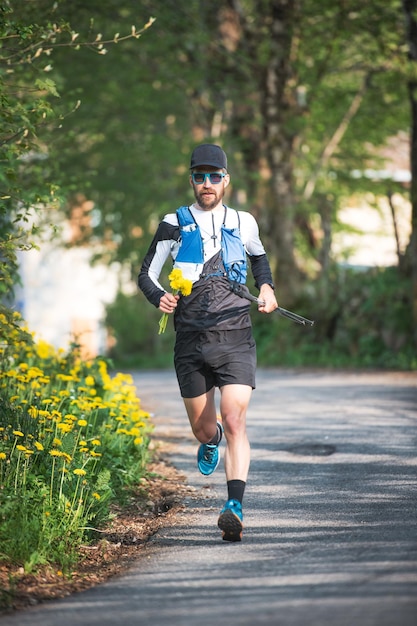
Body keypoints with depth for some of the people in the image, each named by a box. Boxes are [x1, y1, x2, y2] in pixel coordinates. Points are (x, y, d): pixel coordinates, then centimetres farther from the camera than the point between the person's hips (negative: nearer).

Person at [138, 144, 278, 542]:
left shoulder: (243, 223, 9)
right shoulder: (174, 224, 4)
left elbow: (259, 257, 30)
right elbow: (146, 274, 7)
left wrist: (266, 289, 12)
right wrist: (159, 297, -14)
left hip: (235, 339, -1)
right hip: (191, 341, 1)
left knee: (234, 421, -17)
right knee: (202, 428, 11)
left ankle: (235, 507, -24)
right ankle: (211, 442, 49)